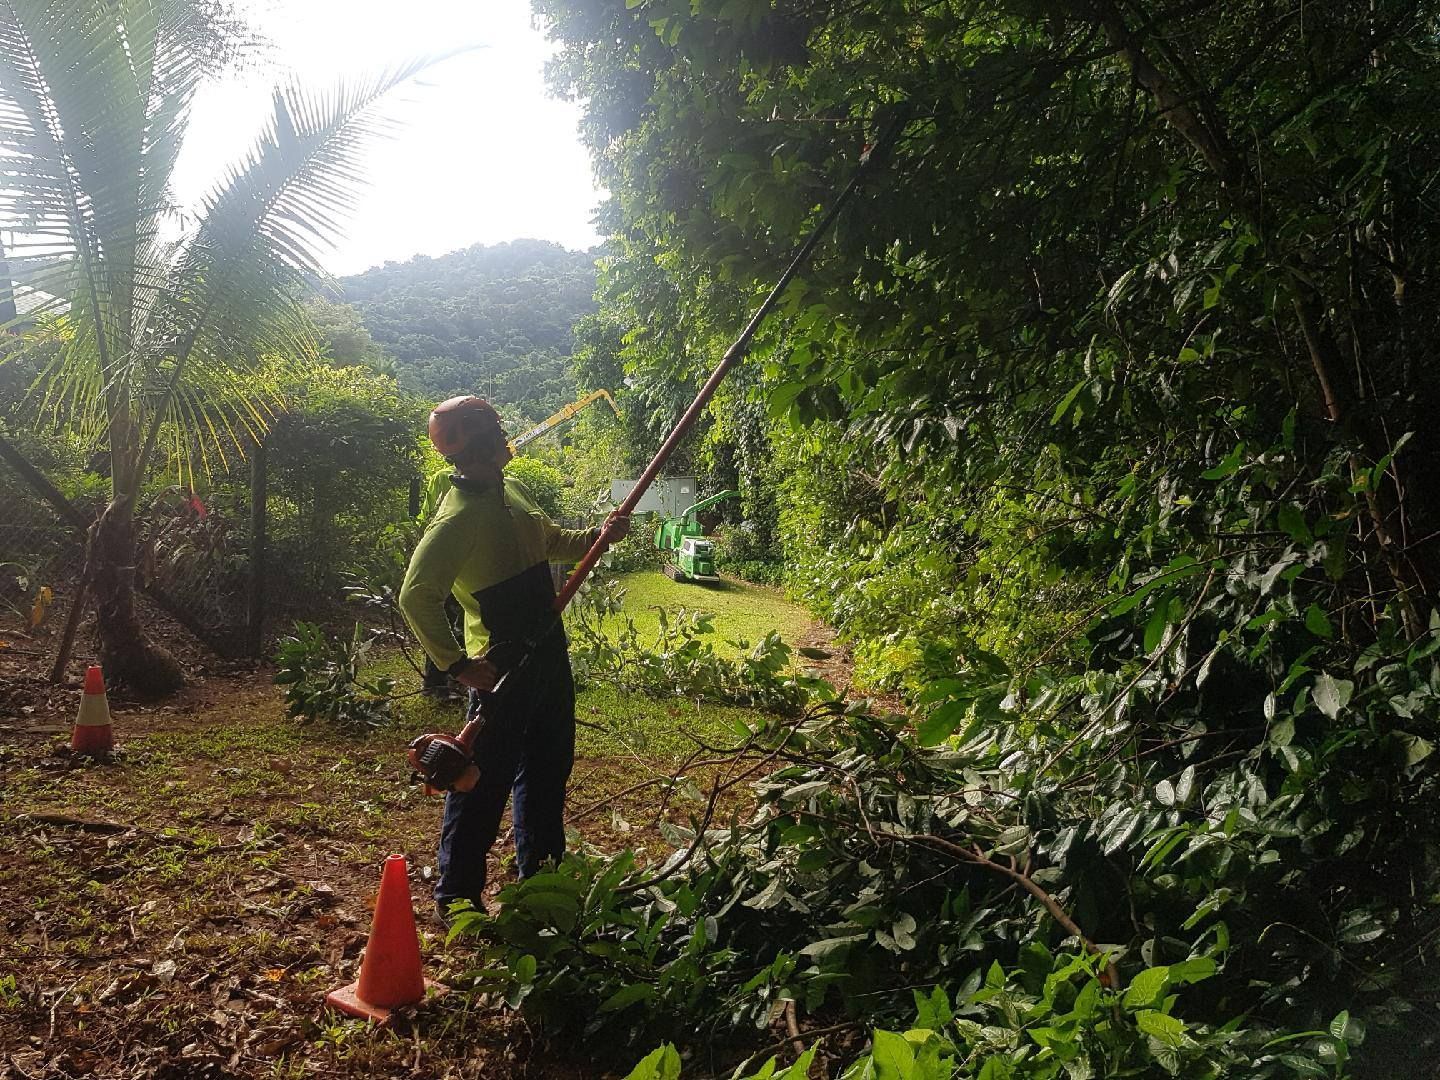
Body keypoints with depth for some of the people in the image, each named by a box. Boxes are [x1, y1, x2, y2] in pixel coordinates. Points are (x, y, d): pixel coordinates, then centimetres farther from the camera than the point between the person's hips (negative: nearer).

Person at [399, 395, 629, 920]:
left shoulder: (511, 490, 6)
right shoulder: (458, 518, -22)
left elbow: (550, 540, 24)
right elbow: (416, 596, -27)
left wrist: (596, 537, 7)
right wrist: (457, 664, -26)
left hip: (547, 654, 9)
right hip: (501, 668, -9)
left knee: (548, 768, 20)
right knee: (485, 780, 1)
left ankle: (541, 875, 37)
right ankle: (456, 894, 19)